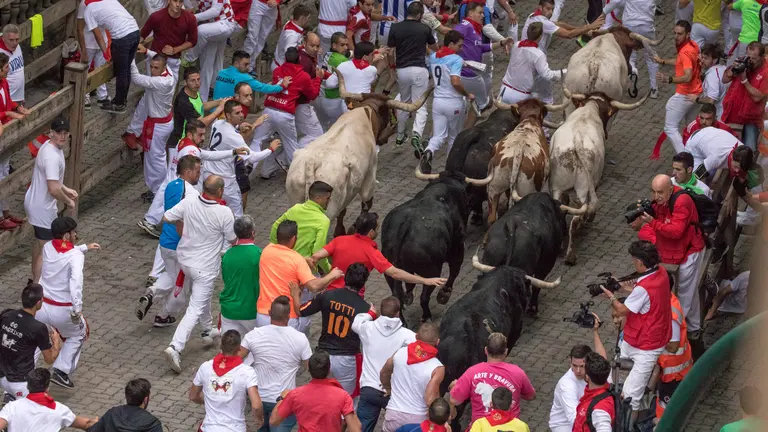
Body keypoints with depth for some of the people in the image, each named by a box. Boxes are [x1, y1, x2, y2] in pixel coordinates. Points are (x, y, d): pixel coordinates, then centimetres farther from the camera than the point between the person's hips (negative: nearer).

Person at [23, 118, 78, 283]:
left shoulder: (49, 146, 3)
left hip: (35, 202, 11)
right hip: (42, 207, -11)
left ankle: (35, 279, 43)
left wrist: (66, 189, 15)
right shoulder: (52, 156, -30)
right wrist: (69, 202, -16)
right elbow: (53, 189, -33)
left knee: (39, 241, 26)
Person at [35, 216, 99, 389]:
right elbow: (76, 281, -32)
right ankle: (61, 371, 18)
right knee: (77, 336, 26)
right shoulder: (76, 256, -16)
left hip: (41, 306, 4)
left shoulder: (47, 248, 2)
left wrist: (85, 247, 30)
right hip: (63, 310, -4)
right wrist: (77, 309, -35)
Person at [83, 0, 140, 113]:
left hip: (122, 38, -7)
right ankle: (122, 100, 35)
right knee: (126, 71, 21)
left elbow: (98, 35, 3)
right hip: (135, 31, 7)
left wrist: (105, 52, 12)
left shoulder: (88, 11, 4)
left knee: (120, 73, 9)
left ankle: (119, 105, 21)